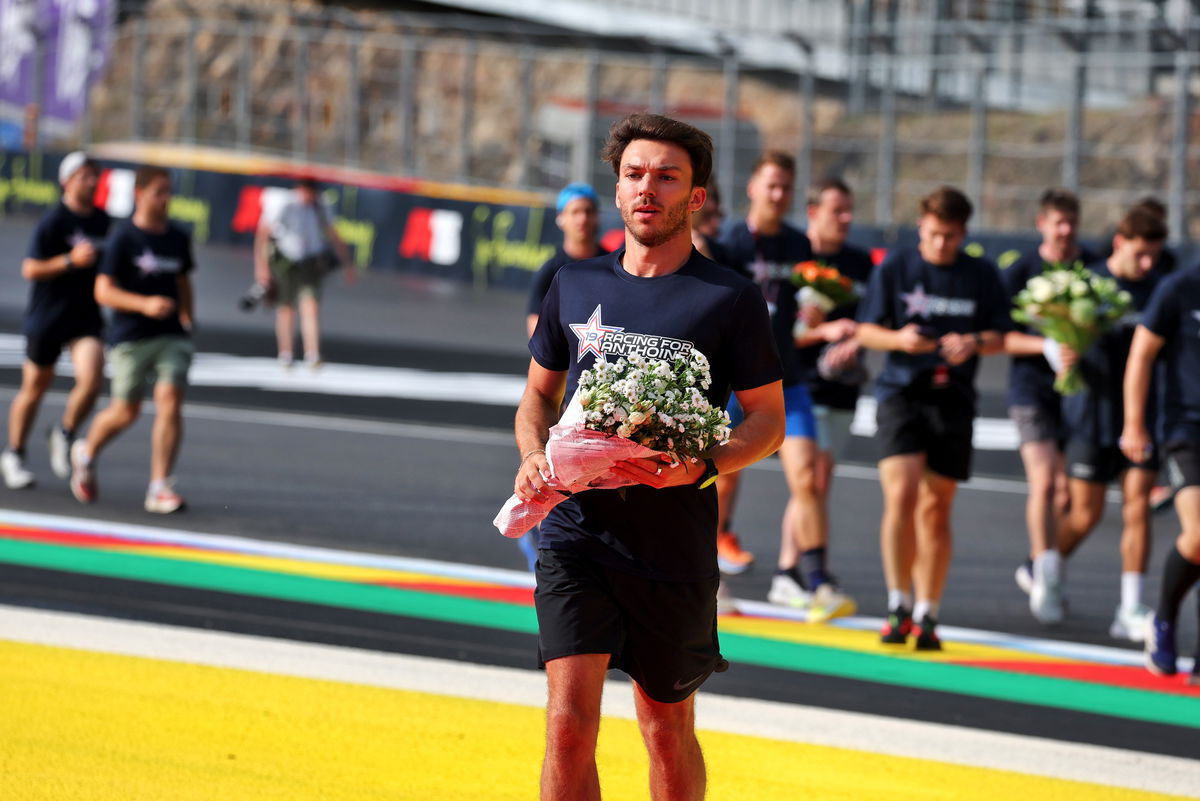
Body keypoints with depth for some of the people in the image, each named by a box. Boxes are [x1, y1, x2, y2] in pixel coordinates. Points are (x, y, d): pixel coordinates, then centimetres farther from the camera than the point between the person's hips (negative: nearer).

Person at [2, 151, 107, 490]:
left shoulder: (103, 220, 5)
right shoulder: (53, 221, -12)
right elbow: (30, 269, -15)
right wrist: (70, 261, -24)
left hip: (86, 318, 4)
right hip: (47, 318, -4)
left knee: (91, 379, -17)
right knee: (35, 387, 9)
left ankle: (65, 435, 10)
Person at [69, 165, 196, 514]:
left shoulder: (178, 238, 8)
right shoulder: (124, 238, -8)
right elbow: (103, 291, -12)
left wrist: (186, 317, 23)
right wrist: (144, 304, -24)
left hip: (171, 335, 4)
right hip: (131, 338, -4)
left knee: (170, 401, -13)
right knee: (125, 413, 2)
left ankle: (160, 487, -11)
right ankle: (86, 453, 33)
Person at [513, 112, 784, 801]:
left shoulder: (730, 300, -2)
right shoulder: (576, 286, 9)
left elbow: (769, 420, 2)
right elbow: (539, 395, 20)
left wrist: (703, 466, -18)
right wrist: (535, 455, -2)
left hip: (674, 542, -1)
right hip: (576, 530, 2)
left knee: (668, 730, 11)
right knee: (569, 723, -12)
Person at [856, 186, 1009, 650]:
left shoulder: (982, 276, 6)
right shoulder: (894, 268, 2)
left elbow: (998, 335, 9)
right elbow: (866, 330, 5)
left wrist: (973, 344, -13)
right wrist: (899, 339, -15)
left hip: (953, 399, 2)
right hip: (900, 391, -2)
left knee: (935, 509, 5)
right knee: (901, 495, -17)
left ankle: (927, 615, 14)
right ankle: (898, 606, -9)